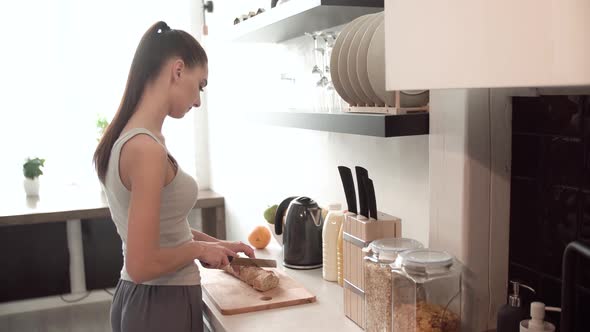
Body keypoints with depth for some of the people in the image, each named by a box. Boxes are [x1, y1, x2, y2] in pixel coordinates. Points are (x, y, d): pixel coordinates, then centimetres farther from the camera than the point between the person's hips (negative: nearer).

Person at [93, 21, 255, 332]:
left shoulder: (124, 138, 4)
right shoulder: (147, 148, -25)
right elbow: (142, 265, -25)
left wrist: (214, 243, 14)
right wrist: (201, 248, -11)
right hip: (163, 306, -8)